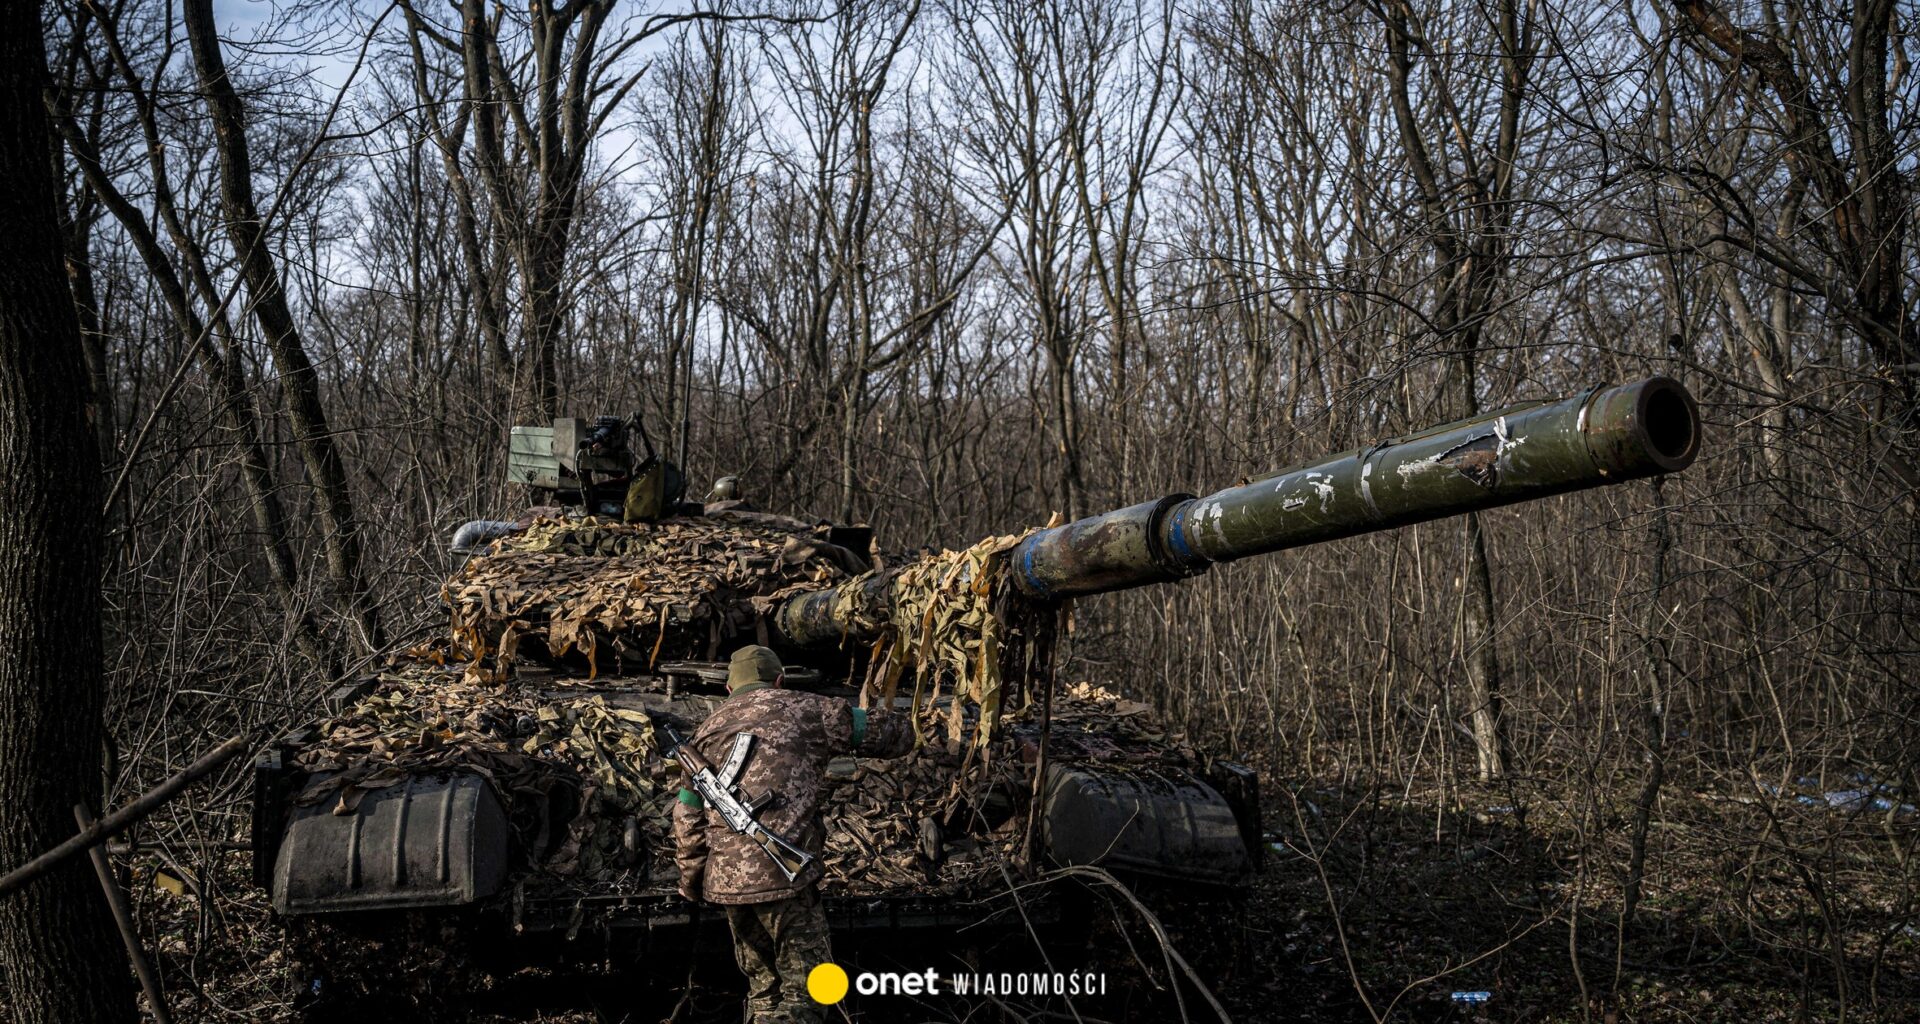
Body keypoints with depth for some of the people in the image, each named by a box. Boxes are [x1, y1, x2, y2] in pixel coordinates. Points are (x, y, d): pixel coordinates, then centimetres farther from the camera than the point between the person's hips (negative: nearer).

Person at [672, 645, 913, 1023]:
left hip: (728, 880, 6)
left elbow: (687, 817, 15)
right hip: (783, 876, -6)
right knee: (802, 990, -2)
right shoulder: (803, 710, 3)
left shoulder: (707, 730, 16)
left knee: (763, 989, 19)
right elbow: (880, 732, 8)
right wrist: (903, 727, 31)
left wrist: (692, 879, 25)